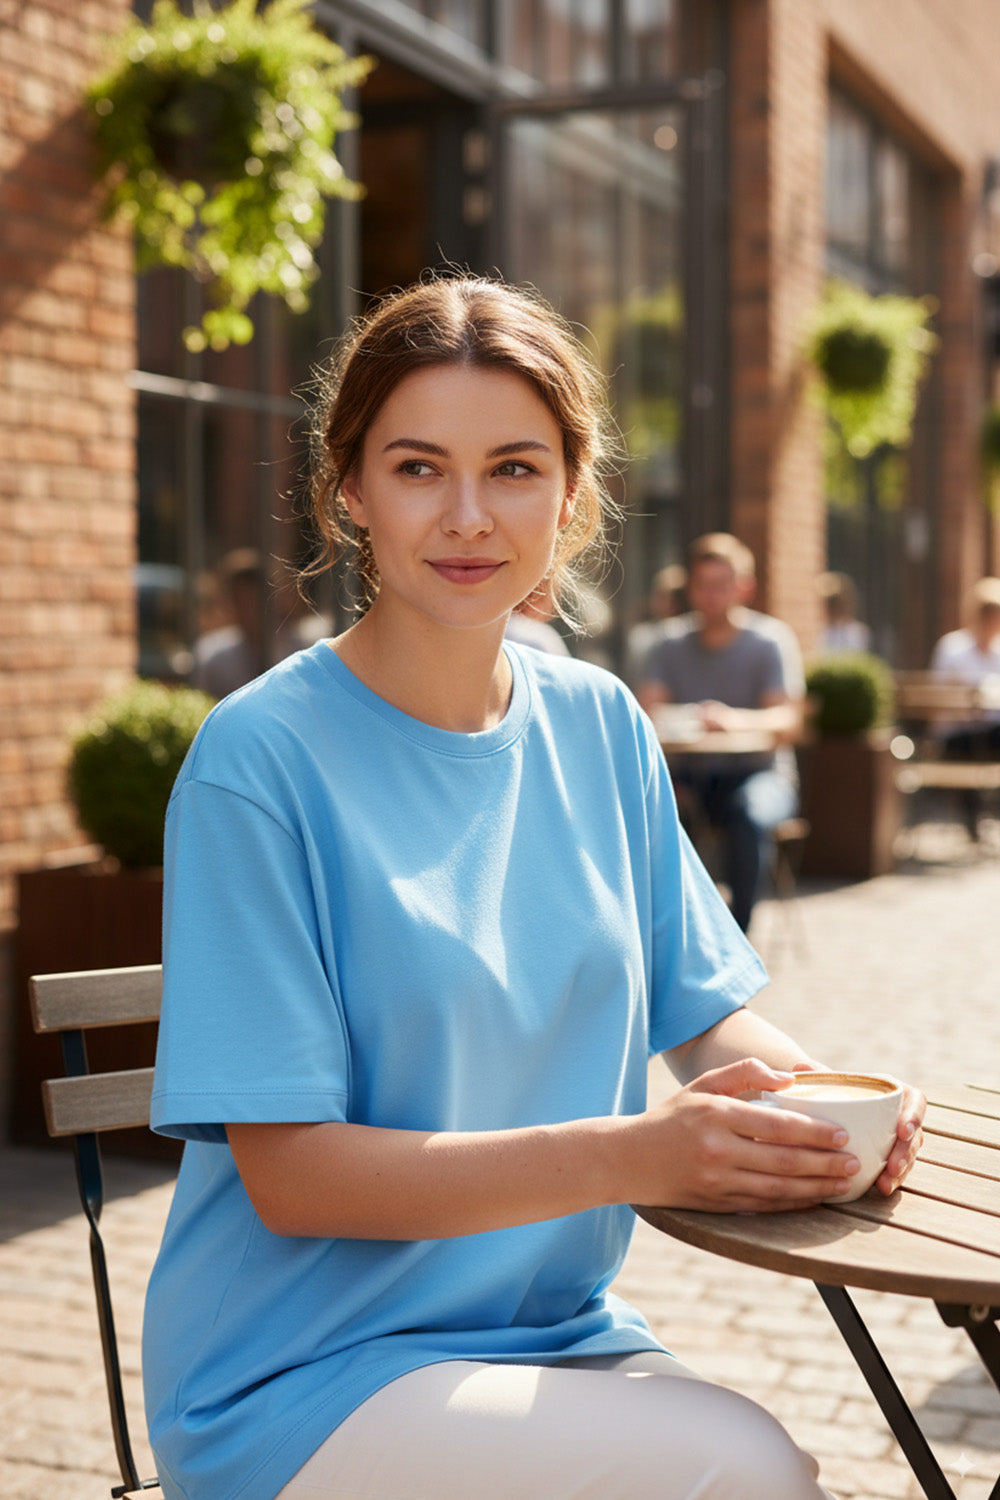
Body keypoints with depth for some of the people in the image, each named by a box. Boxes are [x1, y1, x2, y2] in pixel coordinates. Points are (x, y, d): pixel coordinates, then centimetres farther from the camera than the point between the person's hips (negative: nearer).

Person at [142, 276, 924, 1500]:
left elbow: (706, 1016, 9)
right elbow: (288, 1174, -16)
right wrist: (626, 1157, -27)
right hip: (299, 1382, -5)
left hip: (560, 1339, 6)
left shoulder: (603, 727, 4)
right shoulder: (260, 757, -15)